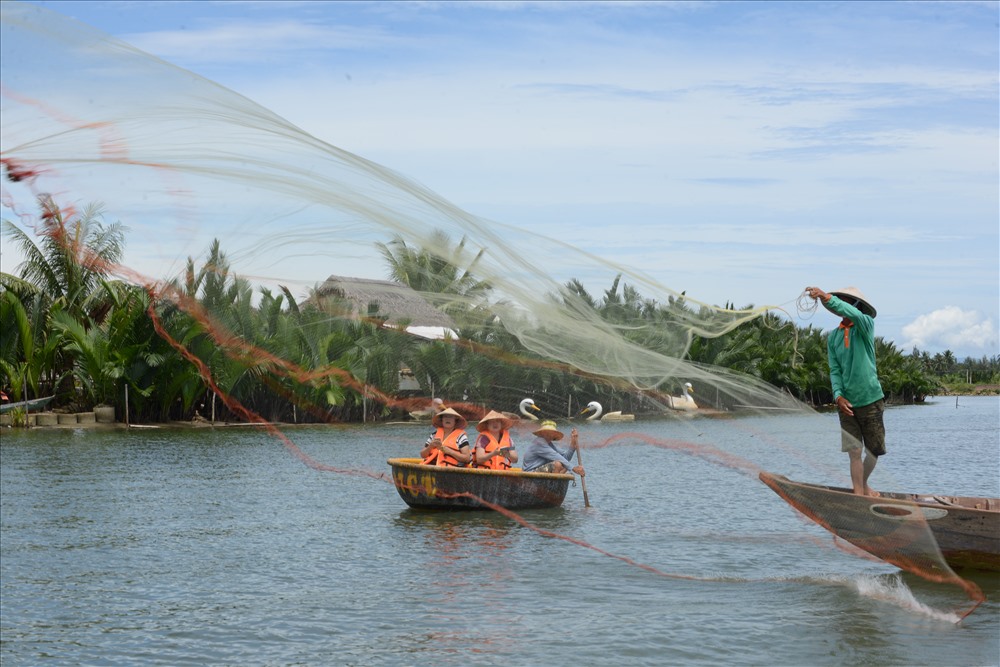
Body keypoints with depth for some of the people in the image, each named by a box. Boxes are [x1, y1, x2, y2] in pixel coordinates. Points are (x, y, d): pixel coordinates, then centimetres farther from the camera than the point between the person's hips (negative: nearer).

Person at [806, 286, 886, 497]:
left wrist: (826, 298, -41)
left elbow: (853, 314, -28)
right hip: (847, 403, 2)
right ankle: (858, 494, -1)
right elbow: (835, 370, 4)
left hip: (870, 399, -2)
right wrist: (838, 395, -13)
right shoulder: (833, 336, 7)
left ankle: (864, 485, 32)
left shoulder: (866, 325, -4)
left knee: (874, 450, 8)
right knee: (854, 452, -4)